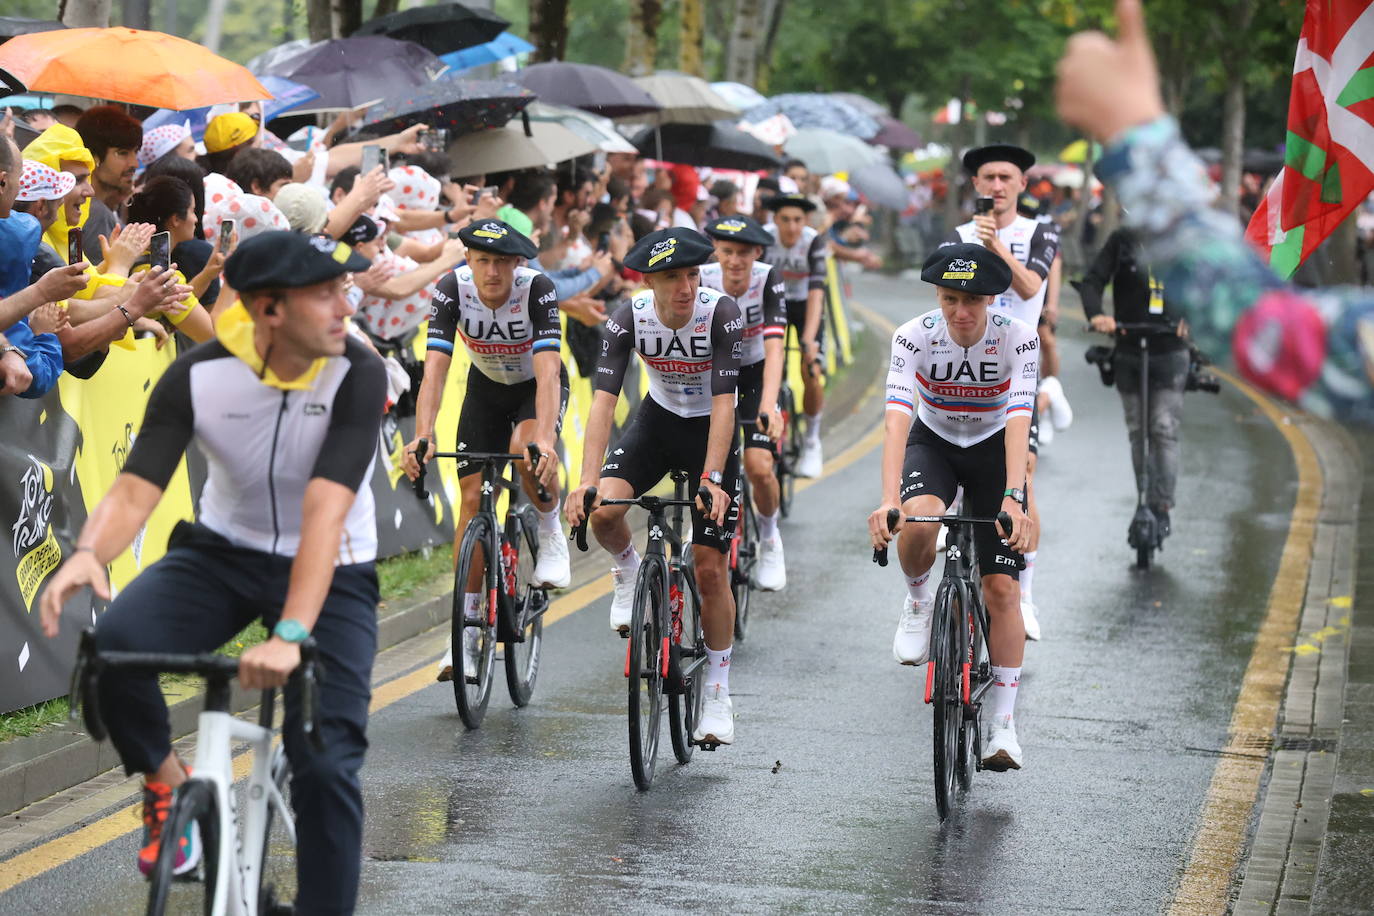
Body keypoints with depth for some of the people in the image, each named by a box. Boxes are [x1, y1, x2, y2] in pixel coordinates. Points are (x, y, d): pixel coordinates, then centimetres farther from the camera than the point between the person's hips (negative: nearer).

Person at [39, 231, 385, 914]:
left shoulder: (357, 375, -23)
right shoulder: (197, 376, -17)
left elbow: (324, 512, -32)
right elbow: (136, 487, -22)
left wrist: (291, 635, -43)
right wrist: (87, 553, -45)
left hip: (332, 570, -1)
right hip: (224, 551, 1)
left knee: (327, 765, -13)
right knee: (114, 646, -26)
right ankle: (165, 780, 3)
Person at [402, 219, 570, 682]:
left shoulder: (537, 289, -32)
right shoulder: (452, 289, -26)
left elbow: (547, 370, -41)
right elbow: (434, 370, -33)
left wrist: (545, 438, -56)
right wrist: (423, 436, -48)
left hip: (537, 386, -3)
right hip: (486, 387, 3)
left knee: (525, 449, -36)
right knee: (473, 500, -5)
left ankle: (551, 537, -6)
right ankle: (467, 634, 2)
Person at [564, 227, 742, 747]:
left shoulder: (722, 314, -27)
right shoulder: (628, 319, -21)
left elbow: (724, 403, -29)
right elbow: (603, 401, -26)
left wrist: (711, 479, -39)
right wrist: (588, 480, -37)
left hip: (711, 430, -2)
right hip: (658, 419, 2)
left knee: (710, 569, -5)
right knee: (602, 512, -27)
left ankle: (718, 694, 10)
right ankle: (630, 575, 8)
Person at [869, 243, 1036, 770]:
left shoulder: (1017, 339, -26)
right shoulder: (914, 337, -25)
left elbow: (1018, 424, -35)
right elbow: (897, 420, -35)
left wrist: (1013, 500, -49)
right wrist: (888, 500, -48)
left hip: (993, 448, 0)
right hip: (933, 443, 0)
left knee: (1001, 588, -7)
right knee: (919, 523, -35)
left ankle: (1003, 725, 3)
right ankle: (919, 602, -1)